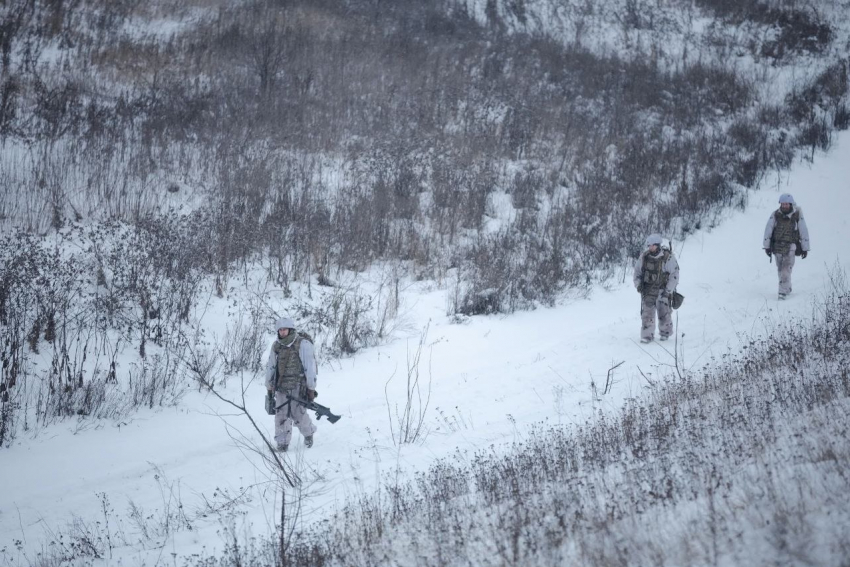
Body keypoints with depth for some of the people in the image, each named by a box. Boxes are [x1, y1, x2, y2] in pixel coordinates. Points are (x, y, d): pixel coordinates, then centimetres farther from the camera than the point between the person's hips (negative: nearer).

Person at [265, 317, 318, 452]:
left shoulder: (303, 344, -9)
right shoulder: (276, 346, 8)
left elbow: (310, 367, -10)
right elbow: (270, 366, 16)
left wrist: (311, 388, -11)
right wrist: (269, 387, 17)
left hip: (298, 386, -5)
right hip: (281, 386, 5)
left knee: (298, 413, -6)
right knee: (281, 414, -1)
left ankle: (308, 432, 23)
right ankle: (282, 443, 8)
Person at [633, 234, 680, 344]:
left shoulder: (668, 258, -14)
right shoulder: (644, 257, -3)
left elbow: (674, 275, -9)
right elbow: (637, 270, 11)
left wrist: (668, 290, -13)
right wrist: (638, 284, -1)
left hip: (662, 289, -2)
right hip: (647, 289, 2)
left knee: (664, 313, 3)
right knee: (647, 312, -6)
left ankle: (665, 333, 27)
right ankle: (647, 335, -1)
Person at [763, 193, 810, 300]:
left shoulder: (797, 216, -6)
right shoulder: (775, 215, -3)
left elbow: (804, 232, -1)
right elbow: (768, 230, 2)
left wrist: (805, 248, 1)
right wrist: (766, 246, 1)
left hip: (791, 246, -3)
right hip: (778, 246, 3)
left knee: (786, 269, -15)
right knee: (780, 269, 10)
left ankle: (783, 292, -16)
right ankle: (787, 288, 29)